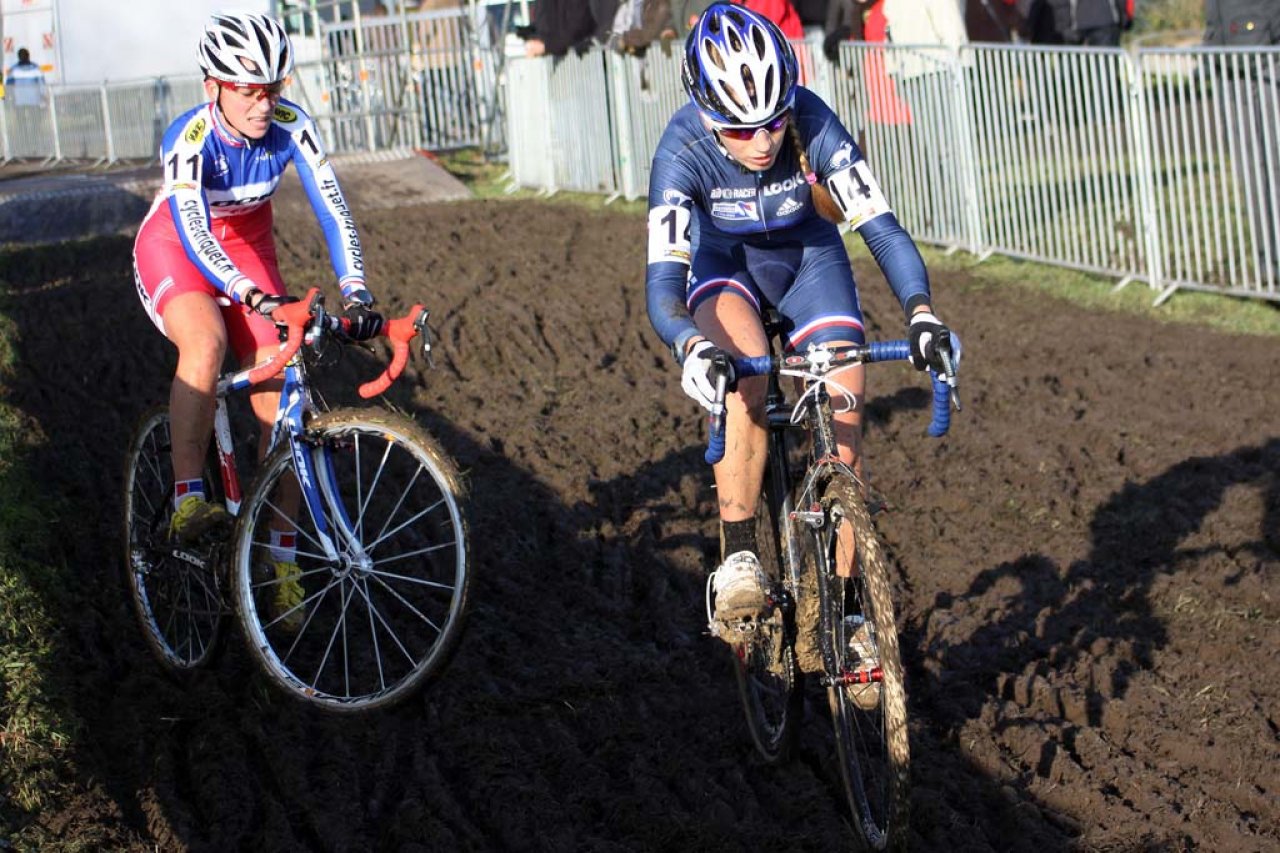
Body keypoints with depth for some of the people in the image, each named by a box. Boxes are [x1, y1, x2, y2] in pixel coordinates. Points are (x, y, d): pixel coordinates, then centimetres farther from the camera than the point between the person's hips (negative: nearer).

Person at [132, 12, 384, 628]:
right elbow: (192, 228, -45)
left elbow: (332, 207, -26)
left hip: (247, 250, 3)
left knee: (278, 404, -8)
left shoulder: (289, 127, -22)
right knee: (207, 340, -37)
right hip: (173, 250, -3)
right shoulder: (189, 138, -32)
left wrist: (355, 295, -41)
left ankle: (283, 560, 0)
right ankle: (187, 500, -30)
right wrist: (255, 297, -61)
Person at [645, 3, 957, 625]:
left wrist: (921, 313, -52)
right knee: (745, 370, -33)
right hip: (723, 260, -1)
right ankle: (737, 557, -22)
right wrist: (693, 347, -59)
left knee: (843, 418, -11)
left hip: (808, 255, 1)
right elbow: (663, 282, -39)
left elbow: (881, 226, -36)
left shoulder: (814, 127, -32)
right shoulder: (683, 151, -33)